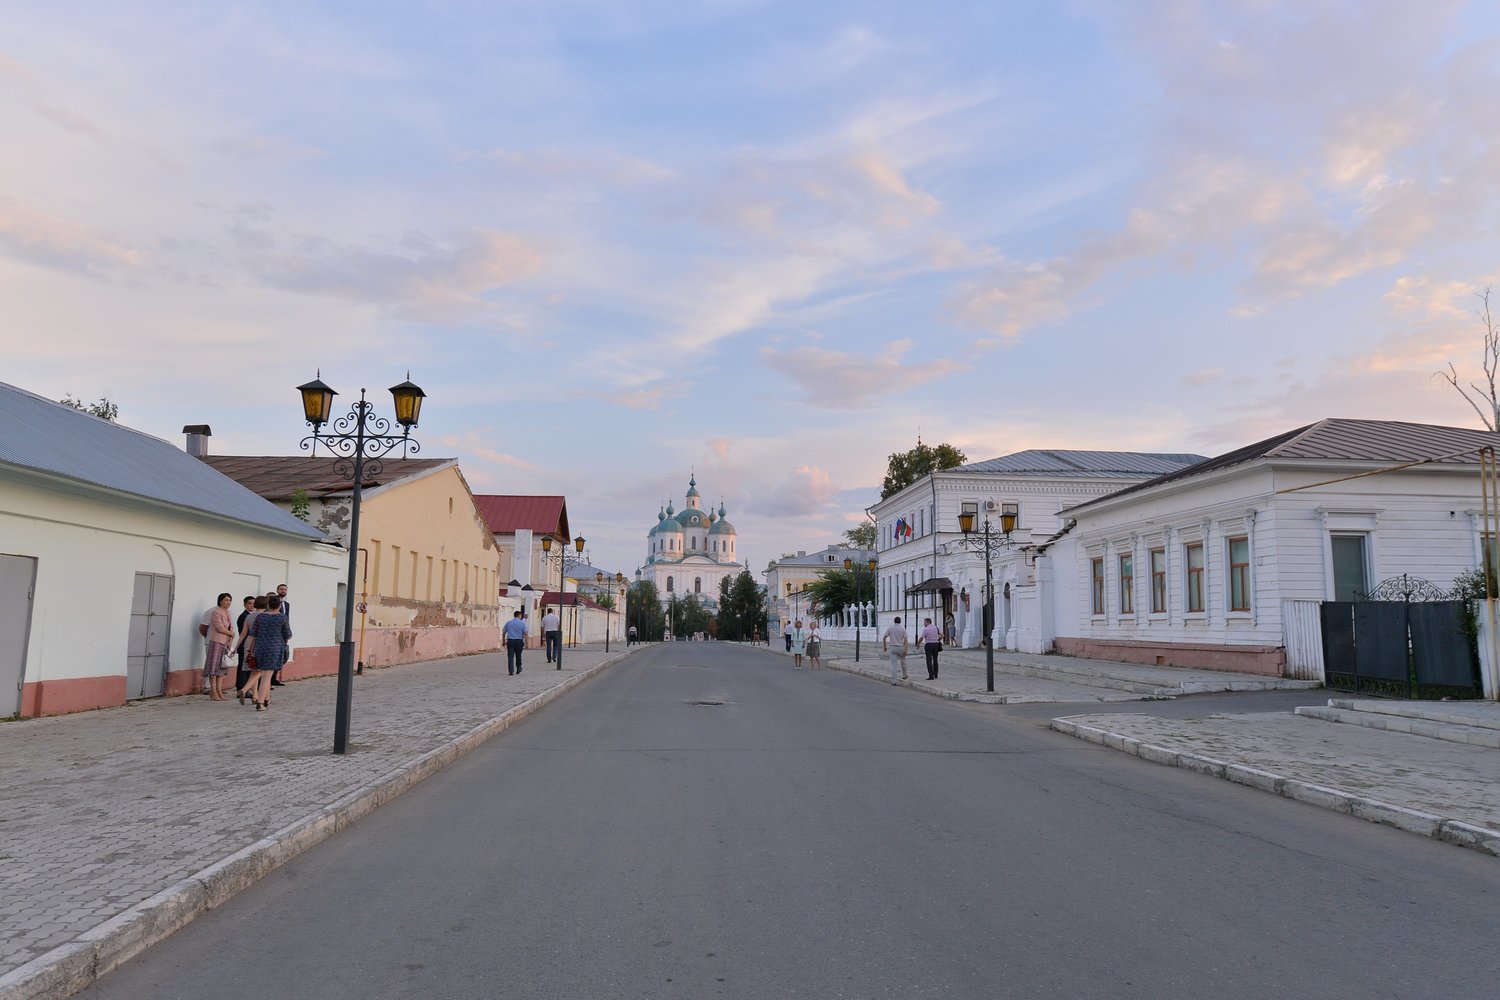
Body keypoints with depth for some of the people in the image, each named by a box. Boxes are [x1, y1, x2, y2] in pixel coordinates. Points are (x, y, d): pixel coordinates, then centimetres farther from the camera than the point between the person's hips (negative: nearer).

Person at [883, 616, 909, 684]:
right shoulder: (903, 629, -3)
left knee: (893, 665, -2)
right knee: (903, 661, 27)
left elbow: (884, 638, -1)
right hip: (900, 648, 0)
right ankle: (904, 675, 42)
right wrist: (905, 650, -10)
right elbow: (905, 640, -9)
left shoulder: (890, 628, -2)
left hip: (892, 648, 0)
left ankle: (893, 681, -8)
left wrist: (884, 646, 13)